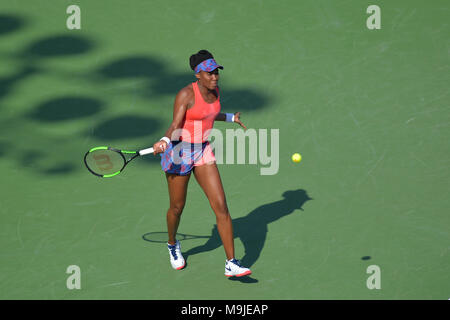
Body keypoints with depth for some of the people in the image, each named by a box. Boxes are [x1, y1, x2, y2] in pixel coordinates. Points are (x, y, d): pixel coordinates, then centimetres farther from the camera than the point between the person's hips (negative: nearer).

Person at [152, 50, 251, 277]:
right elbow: (175, 127, -23)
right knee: (177, 207, 11)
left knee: (221, 206, -6)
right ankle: (172, 245, 44)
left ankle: (231, 264, -5)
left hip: (203, 152, 5)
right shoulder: (186, 94, -19)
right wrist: (165, 141, -42)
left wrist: (231, 118, 33)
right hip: (179, 152, -5)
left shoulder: (215, 90, 2)